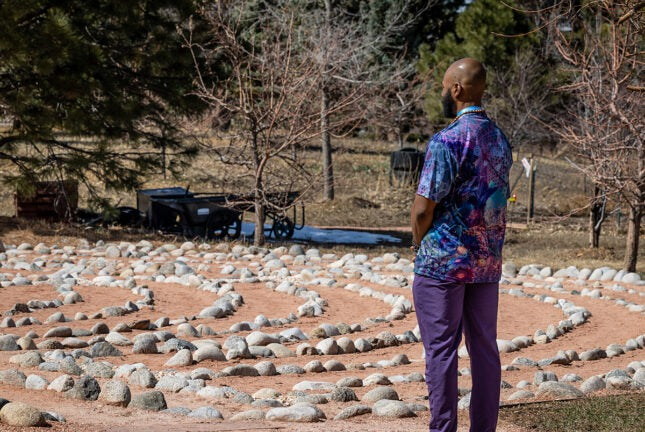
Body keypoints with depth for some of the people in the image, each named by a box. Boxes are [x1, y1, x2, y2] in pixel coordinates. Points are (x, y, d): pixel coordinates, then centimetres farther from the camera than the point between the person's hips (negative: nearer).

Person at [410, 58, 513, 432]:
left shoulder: (448, 141, -15)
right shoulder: (501, 139, 8)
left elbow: (423, 208, -15)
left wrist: (419, 245, 3)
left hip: (443, 261, -7)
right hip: (488, 261, 7)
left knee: (441, 350, -1)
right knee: (485, 349, 8)